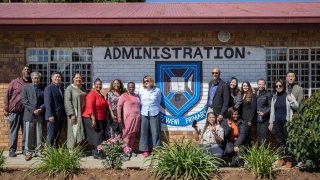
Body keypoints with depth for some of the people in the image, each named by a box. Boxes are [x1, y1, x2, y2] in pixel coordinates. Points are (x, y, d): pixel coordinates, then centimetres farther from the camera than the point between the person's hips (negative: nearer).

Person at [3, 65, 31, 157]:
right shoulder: (14, 82, 3)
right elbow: (7, 95, 3)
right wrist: (5, 109, -2)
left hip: (26, 112, 2)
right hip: (14, 111, -2)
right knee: (13, 131, 4)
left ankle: (25, 149, 14)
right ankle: (12, 150, 8)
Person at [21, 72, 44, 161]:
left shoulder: (43, 88, 8)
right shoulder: (26, 87, 6)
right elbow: (24, 101, -2)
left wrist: (41, 109, -11)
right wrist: (33, 110, -10)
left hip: (40, 114, 1)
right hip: (29, 114, -1)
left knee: (39, 135, 4)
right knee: (28, 134, 0)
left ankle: (38, 151, 11)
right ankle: (28, 152, 7)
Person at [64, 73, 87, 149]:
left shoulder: (83, 89, 13)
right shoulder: (69, 88, -6)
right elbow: (67, 102, -13)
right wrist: (72, 114, -20)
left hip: (83, 113, 6)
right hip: (74, 113, -6)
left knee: (81, 131, 6)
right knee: (75, 131, -7)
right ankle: (72, 149, -1)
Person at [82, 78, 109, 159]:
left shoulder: (100, 95, 15)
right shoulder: (92, 94, -13)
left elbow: (104, 106, 21)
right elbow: (90, 107, -21)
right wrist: (93, 119, -25)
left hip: (100, 119, 9)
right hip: (92, 119, -9)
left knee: (100, 135, 10)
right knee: (96, 135, -7)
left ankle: (95, 152, 18)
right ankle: (97, 153, -2)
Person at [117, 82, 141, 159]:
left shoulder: (137, 96, 15)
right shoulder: (124, 96, -5)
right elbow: (119, 106, -9)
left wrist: (140, 116, 16)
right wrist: (119, 117, -17)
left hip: (136, 119, 6)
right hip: (128, 118, -6)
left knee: (133, 135, 9)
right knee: (127, 134, -5)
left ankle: (130, 149, 17)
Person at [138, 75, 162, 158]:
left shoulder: (157, 90, 0)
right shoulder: (141, 91, 3)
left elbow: (158, 102, 10)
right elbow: (139, 102, 9)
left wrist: (154, 108, 10)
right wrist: (144, 108, 7)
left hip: (154, 114, -1)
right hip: (144, 114, 1)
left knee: (155, 132, 1)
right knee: (144, 132, 3)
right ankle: (145, 150, 11)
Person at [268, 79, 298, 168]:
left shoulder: (289, 95, -1)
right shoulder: (274, 97, 13)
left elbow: (296, 107, -1)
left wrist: (290, 100, -18)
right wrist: (271, 123, 14)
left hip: (287, 122, -5)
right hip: (277, 122, 5)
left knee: (288, 141, -6)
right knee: (279, 141, 8)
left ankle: (289, 160, 2)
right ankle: (282, 158, 18)